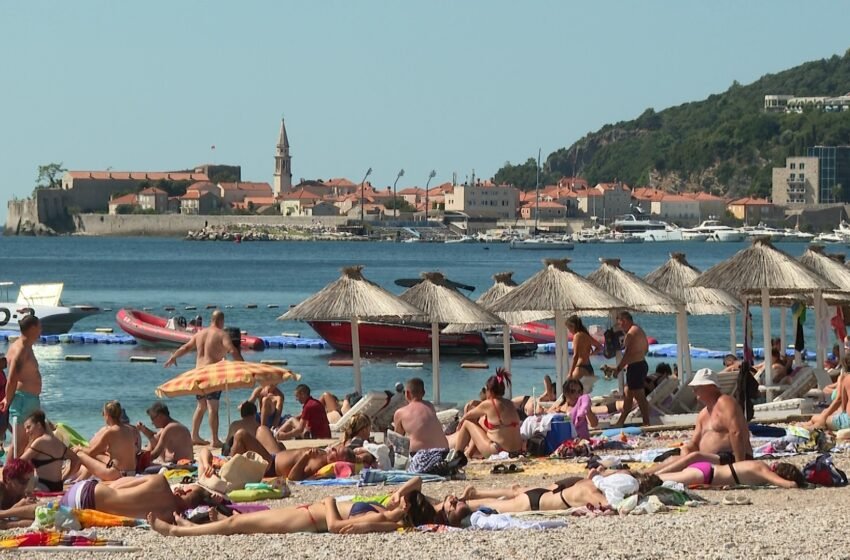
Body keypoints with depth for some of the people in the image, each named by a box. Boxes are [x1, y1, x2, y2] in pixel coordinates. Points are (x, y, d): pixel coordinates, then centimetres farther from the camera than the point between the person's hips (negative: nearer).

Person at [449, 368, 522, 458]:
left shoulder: (488, 404, -12)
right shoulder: (510, 404, 7)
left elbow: (468, 415, 6)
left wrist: (461, 422, 28)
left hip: (496, 451, -7)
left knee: (467, 423, 10)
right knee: (481, 421, 27)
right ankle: (469, 453, 35)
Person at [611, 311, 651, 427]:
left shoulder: (632, 332, -16)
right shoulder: (639, 330, 17)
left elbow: (628, 353, -21)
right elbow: (645, 349, 22)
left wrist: (618, 367, -14)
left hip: (635, 367, -11)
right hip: (642, 364, 11)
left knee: (639, 396, -6)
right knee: (627, 395, 16)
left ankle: (646, 423, -4)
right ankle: (621, 422, 23)